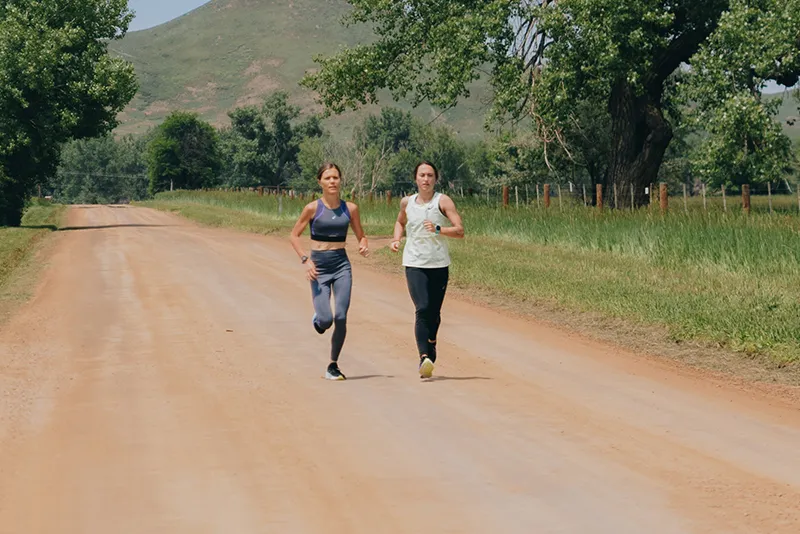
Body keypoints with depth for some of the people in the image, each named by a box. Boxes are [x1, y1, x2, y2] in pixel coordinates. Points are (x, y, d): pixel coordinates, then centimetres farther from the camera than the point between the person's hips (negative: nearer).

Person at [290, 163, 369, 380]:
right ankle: (317, 319, 28)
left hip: (342, 265, 2)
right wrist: (306, 259, -10)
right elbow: (294, 235, 2)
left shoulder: (350, 209, 3)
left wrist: (364, 246, -9)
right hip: (319, 266, -2)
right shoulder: (313, 208, -5)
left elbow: (361, 236, 14)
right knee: (325, 319, -12)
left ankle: (333, 365, 9)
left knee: (341, 317, -8)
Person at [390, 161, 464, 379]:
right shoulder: (407, 203, 7)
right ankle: (424, 357, -24)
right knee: (422, 309, -17)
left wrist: (438, 229, -25)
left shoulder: (443, 201, -3)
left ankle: (430, 350, 32)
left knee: (434, 314, 8)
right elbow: (400, 222, 30)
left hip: (439, 265, 0)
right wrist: (396, 239, 11)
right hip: (414, 264, 0)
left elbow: (460, 231, -10)